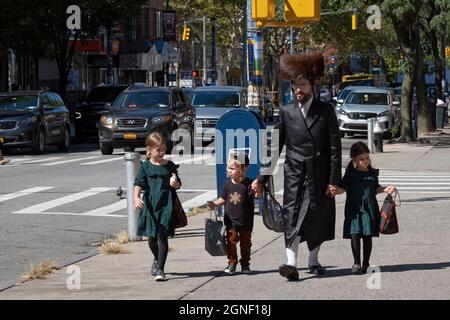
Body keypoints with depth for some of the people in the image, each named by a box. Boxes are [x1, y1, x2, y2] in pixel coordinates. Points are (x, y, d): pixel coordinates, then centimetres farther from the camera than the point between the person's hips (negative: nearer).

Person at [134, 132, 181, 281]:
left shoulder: (170, 166, 3)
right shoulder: (145, 167, 2)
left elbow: (178, 185, 9)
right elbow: (138, 184, -7)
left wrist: (175, 183, -16)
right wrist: (136, 198, -24)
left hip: (166, 205, -2)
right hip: (150, 205, 2)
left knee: (162, 235, -8)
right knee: (151, 237, 13)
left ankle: (160, 269, -7)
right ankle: (157, 260, 41)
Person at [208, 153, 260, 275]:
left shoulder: (248, 184, -11)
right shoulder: (228, 184, 0)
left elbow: (256, 196, -22)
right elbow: (223, 199, 11)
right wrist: (215, 204, -4)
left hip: (245, 221, -2)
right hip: (231, 220, 2)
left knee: (245, 243, 10)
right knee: (231, 242, 1)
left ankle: (245, 264, 22)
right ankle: (232, 263, 11)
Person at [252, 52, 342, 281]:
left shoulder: (325, 111, 2)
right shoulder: (286, 112, 4)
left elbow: (334, 146, 1)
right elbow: (274, 146, 7)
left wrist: (334, 179, -5)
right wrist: (262, 178, 1)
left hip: (319, 175, 0)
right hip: (294, 174, 0)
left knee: (319, 217, 7)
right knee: (292, 216, -11)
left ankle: (313, 260, 23)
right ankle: (291, 263, -19)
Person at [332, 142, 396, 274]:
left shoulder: (372, 173, 10)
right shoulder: (351, 173, 1)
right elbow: (344, 187, -1)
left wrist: (385, 189, 4)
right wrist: (336, 191, -20)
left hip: (370, 209, 2)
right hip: (354, 209, -2)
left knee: (367, 236, 5)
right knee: (355, 235, -8)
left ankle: (366, 263, 16)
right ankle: (356, 263, 3)